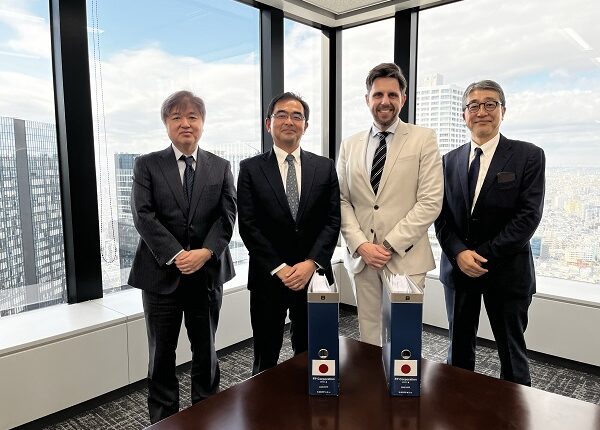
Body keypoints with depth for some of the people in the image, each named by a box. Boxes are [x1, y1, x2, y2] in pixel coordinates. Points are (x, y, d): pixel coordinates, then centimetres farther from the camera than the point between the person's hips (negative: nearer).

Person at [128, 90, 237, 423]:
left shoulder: (221, 167, 7)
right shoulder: (147, 165, 2)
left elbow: (227, 215, -2)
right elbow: (143, 216, -8)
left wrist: (206, 252, -17)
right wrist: (176, 255, -17)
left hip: (208, 273, 2)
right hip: (162, 273, -1)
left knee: (206, 351, 15)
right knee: (161, 354, 11)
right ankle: (163, 418, 29)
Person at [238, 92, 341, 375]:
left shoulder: (324, 167, 6)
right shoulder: (251, 169, 1)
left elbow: (332, 221, 0)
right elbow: (248, 225, -5)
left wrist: (311, 263, -11)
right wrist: (279, 268, -12)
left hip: (313, 275, 2)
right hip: (268, 277, -1)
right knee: (266, 358, 11)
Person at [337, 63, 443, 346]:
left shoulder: (424, 139, 0)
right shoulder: (350, 145, 10)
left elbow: (430, 202, -7)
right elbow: (341, 201, 7)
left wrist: (389, 244, -12)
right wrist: (360, 245, -7)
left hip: (405, 258, -2)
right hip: (361, 258, 3)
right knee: (368, 338, 10)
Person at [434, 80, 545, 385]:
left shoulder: (528, 156, -3)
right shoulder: (450, 160, 7)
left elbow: (529, 215, -11)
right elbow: (442, 215, 4)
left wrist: (484, 256, -15)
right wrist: (459, 253, -12)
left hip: (506, 271, -3)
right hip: (458, 268, 3)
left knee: (511, 349, 10)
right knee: (458, 347, 14)